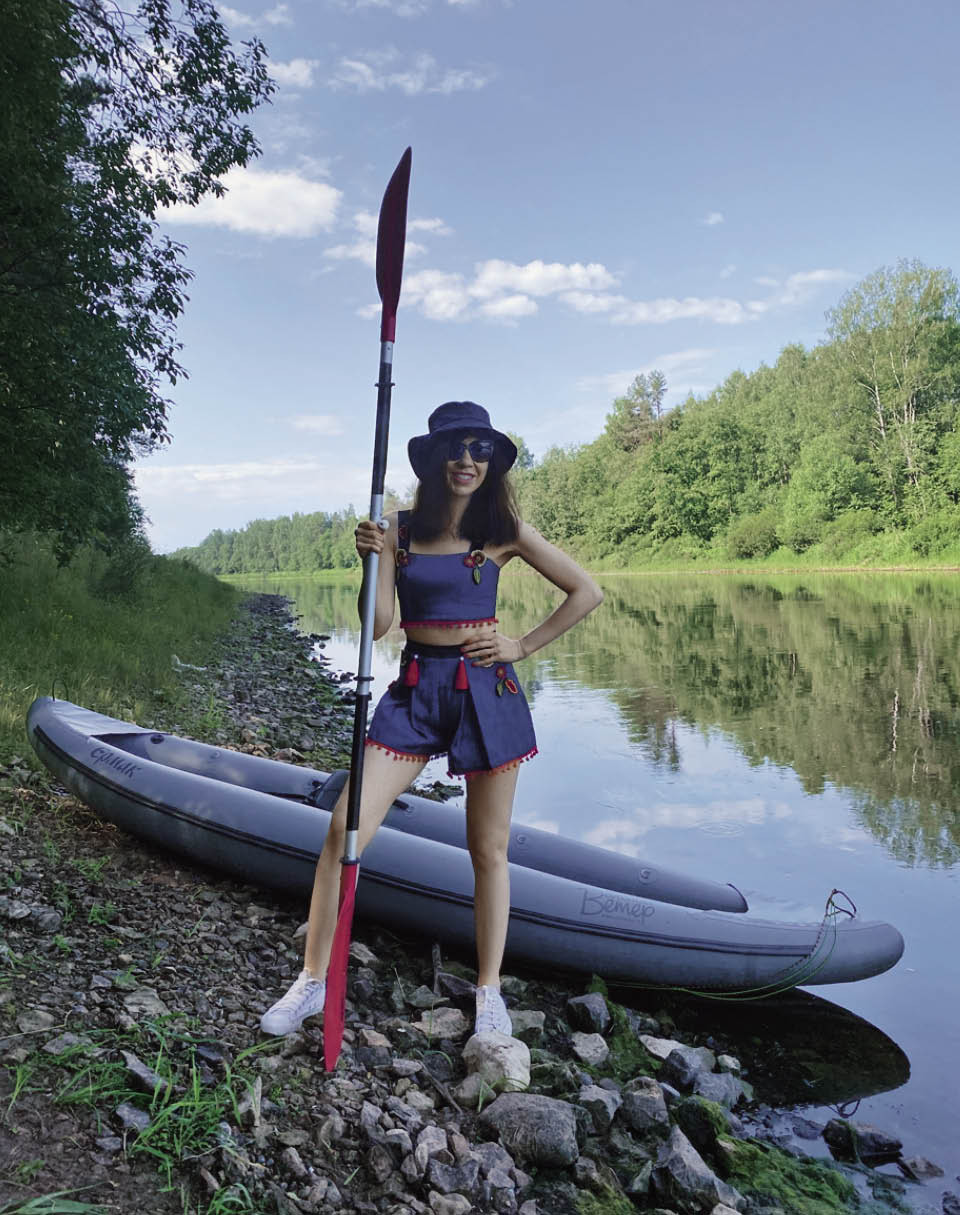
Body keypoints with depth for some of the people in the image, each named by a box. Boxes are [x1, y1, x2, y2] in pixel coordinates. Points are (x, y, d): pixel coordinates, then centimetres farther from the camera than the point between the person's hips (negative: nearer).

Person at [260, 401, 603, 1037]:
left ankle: (490, 992, 27)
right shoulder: (399, 528, 4)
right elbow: (378, 624, 0)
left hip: (486, 692, -1)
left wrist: (523, 646, -1)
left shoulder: (504, 530, 0)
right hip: (415, 690, 1)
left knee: (489, 850, 8)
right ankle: (313, 980, 13)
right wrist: (373, 560, -15)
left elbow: (587, 592, 4)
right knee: (344, 829, -6)